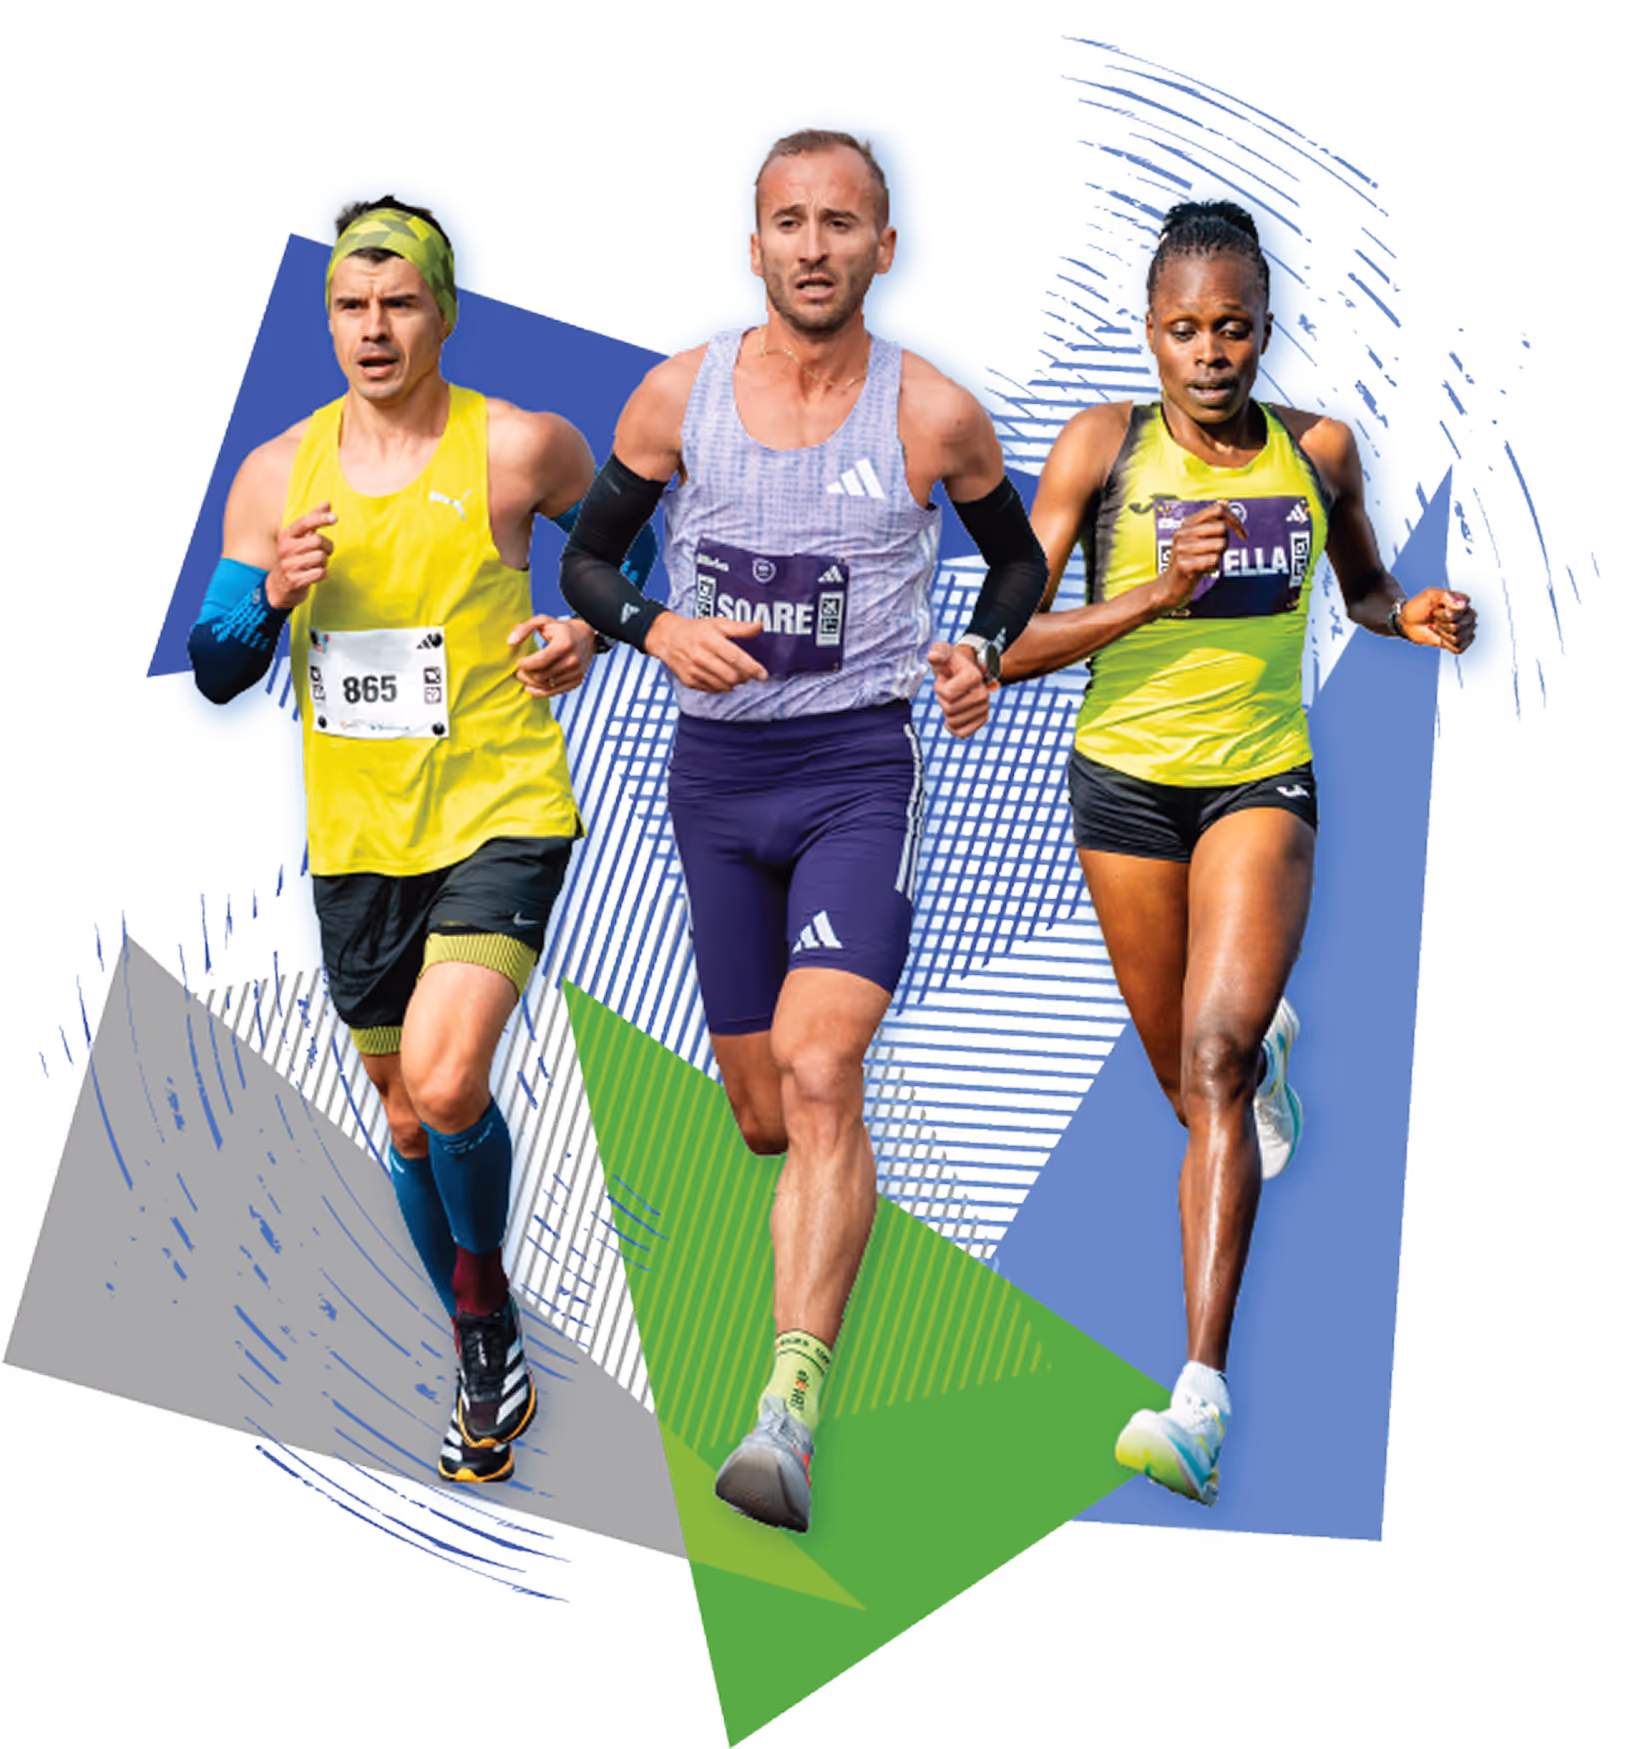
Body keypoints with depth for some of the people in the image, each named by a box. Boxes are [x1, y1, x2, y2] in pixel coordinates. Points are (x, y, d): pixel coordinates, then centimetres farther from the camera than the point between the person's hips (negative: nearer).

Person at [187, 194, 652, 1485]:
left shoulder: (519, 448, -6)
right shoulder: (277, 473, 4)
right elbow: (214, 673, 7)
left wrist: (589, 630, -8)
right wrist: (269, 597, -13)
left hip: (501, 814, -4)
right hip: (354, 836, 5)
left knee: (444, 1083, -24)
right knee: (407, 1121, 14)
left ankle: (485, 1298, 6)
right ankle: (490, 1375, 34)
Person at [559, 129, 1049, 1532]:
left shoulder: (935, 413, -4)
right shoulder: (679, 393, -1)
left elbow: (1020, 555, 14)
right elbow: (585, 560, 9)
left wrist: (981, 653, -6)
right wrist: (661, 630, -11)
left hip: (861, 769, -3)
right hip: (715, 772, 3)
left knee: (821, 1071, -22)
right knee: (763, 1114, 10)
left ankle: (791, 1416, -24)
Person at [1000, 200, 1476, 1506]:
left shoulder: (1319, 449, -2)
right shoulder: (1102, 445, -9)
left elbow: (1362, 588, 18)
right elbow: (1013, 646, -12)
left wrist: (1412, 617, -5)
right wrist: (1157, 594, -25)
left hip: (1264, 777, -1)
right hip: (1128, 777, 1)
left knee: (1212, 1060, -20)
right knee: (1200, 1077, 15)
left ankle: (1203, 1395, -23)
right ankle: (1271, 1043, 56)